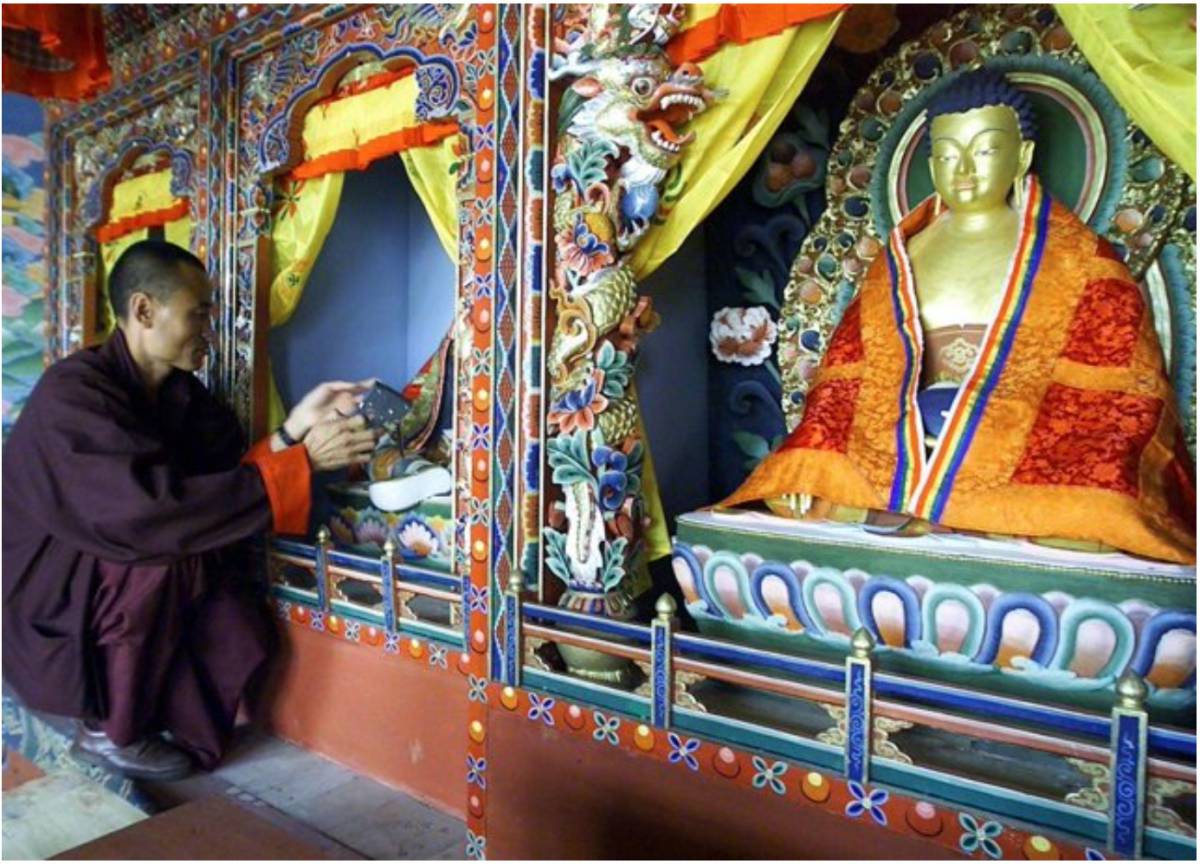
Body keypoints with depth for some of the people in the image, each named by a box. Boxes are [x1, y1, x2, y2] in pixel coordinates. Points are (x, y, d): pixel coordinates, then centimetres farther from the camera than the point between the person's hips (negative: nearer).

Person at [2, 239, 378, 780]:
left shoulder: (181, 392, -1)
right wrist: (301, 462, -36)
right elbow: (150, 510, -37)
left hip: (107, 585, 6)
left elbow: (224, 480, -8)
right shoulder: (73, 392, -25)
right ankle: (109, 730, -9)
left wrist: (294, 429, -22)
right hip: (45, 606, -6)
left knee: (238, 634, -16)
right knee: (170, 562, -30)